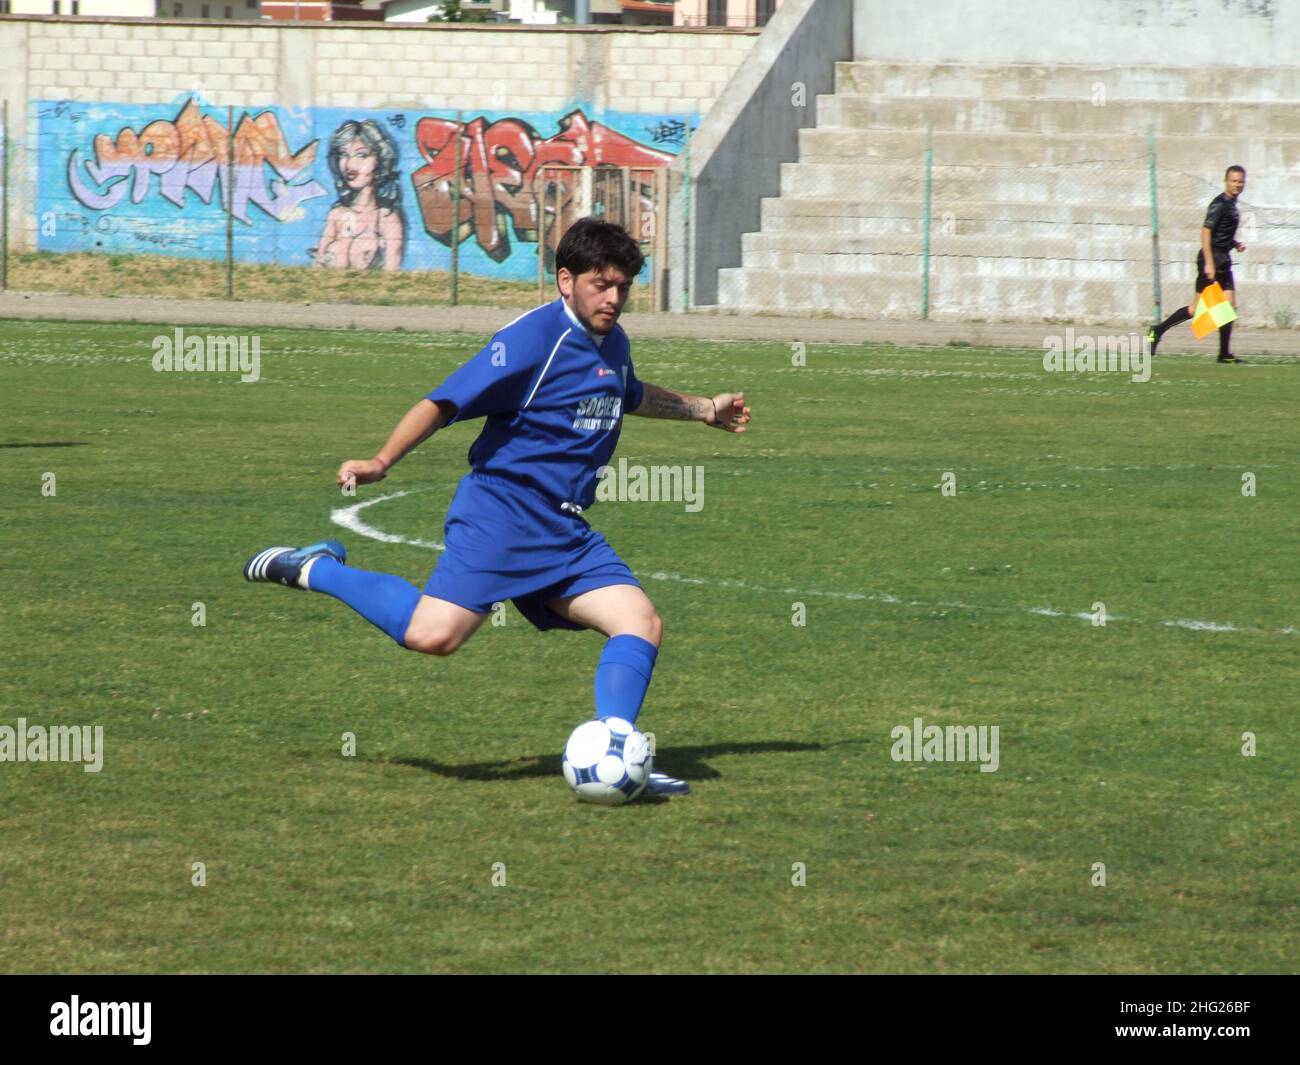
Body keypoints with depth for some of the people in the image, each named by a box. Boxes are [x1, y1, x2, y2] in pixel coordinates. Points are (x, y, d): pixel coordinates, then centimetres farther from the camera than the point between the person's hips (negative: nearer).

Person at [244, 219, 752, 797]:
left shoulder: (611, 343, 15)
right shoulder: (533, 339, -12)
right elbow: (447, 401, -17)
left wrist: (703, 409, 46)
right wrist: (382, 461, -28)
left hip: (565, 533, 8)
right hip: (500, 514, -8)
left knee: (642, 622, -10)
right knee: (432, 633, -22)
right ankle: (312, 569, 1)